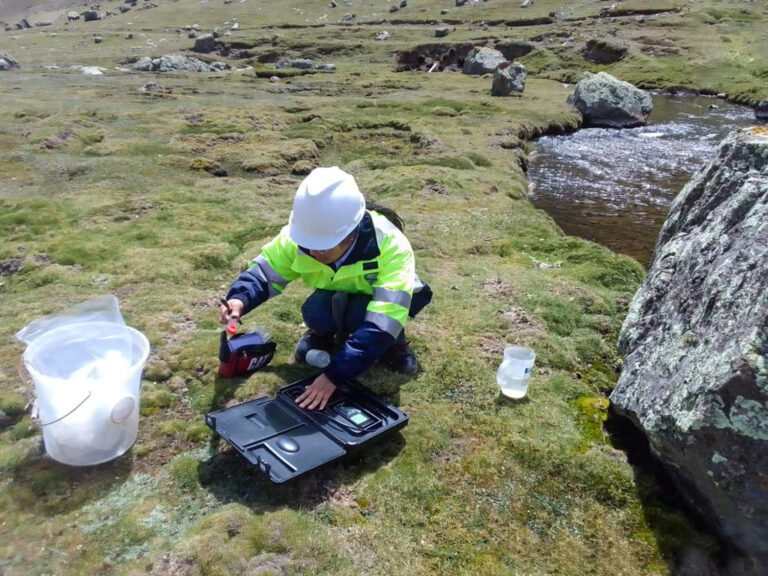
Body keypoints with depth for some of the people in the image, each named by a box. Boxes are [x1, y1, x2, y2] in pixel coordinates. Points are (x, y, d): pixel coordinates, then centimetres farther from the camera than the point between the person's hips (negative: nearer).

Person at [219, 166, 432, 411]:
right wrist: (240, 298, -34)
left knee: (359, 315, -37)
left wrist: (334, 375, -48)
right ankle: (322, 334, 5)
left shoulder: (391, 246, -39)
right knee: (316, 312, -32)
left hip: (381, 299, -3)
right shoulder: (299, 237, -26)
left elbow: (382, 322, -44)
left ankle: (394, 342, -3)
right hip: (339, 298, 3)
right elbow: (265, 270, -11)